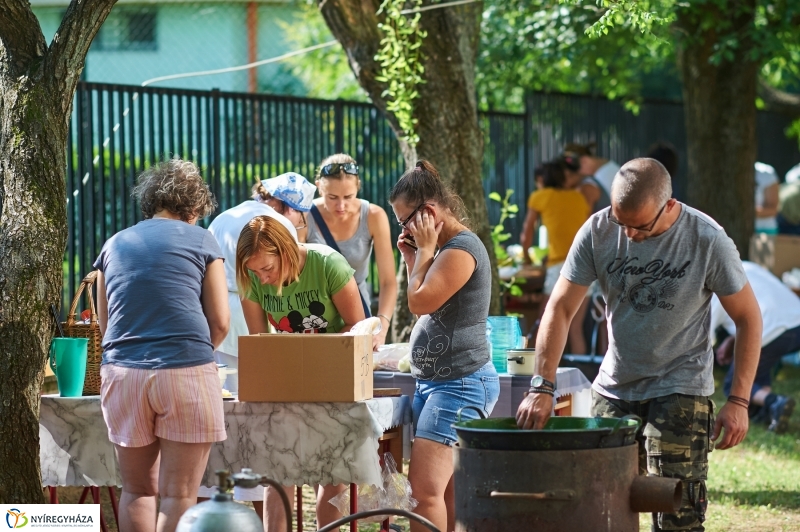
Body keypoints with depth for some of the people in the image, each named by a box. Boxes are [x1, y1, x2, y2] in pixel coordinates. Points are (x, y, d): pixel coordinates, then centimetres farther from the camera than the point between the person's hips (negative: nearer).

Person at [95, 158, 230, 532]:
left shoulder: (114, 245, 18)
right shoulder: (200, 240, 7)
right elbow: (220, 322, 5)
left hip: (121, 371, 3)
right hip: (187, 372, -3)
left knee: (137, 491, 11)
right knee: (178, 495, -2)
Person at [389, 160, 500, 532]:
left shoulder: (461, 249, -15)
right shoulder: (444, 248, 18)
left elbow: (421, 302, -19)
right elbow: (425, 306, 22)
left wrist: (425, 251, -7)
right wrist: (412, 260, 13)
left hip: (460, 384, -11)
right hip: (436, 380, 11)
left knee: (425, 487, -16)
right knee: (447, 494, 7)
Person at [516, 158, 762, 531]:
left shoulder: (708, 241, -15)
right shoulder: (598, 231, -8)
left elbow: (748, 318, -6)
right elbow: (560, 308, -6)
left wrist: (739, 401, -10)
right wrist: (542, 386, -16)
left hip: (680, 389, -4)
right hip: (613, 388, 4)